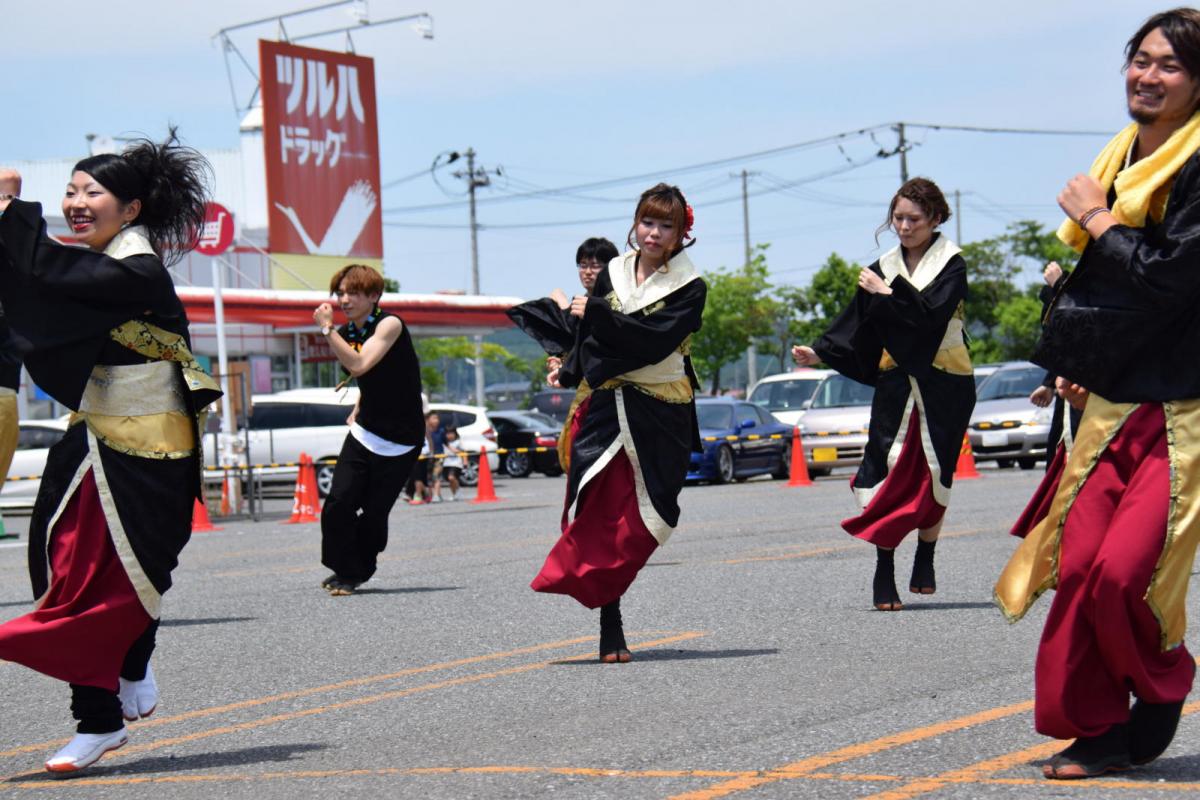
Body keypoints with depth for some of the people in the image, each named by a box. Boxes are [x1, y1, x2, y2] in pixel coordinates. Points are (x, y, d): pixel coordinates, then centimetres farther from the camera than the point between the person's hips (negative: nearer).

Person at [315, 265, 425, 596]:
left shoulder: (390, 325, -14)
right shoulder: (346, 333, 7)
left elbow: (360, 365, -29)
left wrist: (327, 329, -26)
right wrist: (357, 410, 13)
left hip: (400, 441, -6)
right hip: (363, 433, 6)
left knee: (374, 513, -4)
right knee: (338, 503, -9)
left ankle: (357, 572, 17)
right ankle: (344, 570, 8)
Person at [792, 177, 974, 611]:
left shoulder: (951, 265, -1)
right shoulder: (885, 267, 12)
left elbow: (931, 312, -18)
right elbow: (857, 326, 9)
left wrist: (888, 294, -12)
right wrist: (819, 352, -2)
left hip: (943, 384, -3)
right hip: (895, 381, 3)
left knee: (934, 470, 0)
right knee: (890, 467, -7)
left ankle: (925, 560, 16)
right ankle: (884, 573, -5)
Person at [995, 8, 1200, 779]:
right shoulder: (1121, 159, 13)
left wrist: (1094, 218, -8)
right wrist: (1079, 364, 17)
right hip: (1113, 401, 7)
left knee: (1125, 572, -14)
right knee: (1079, 565, -1)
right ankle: (1099, 728, 10)